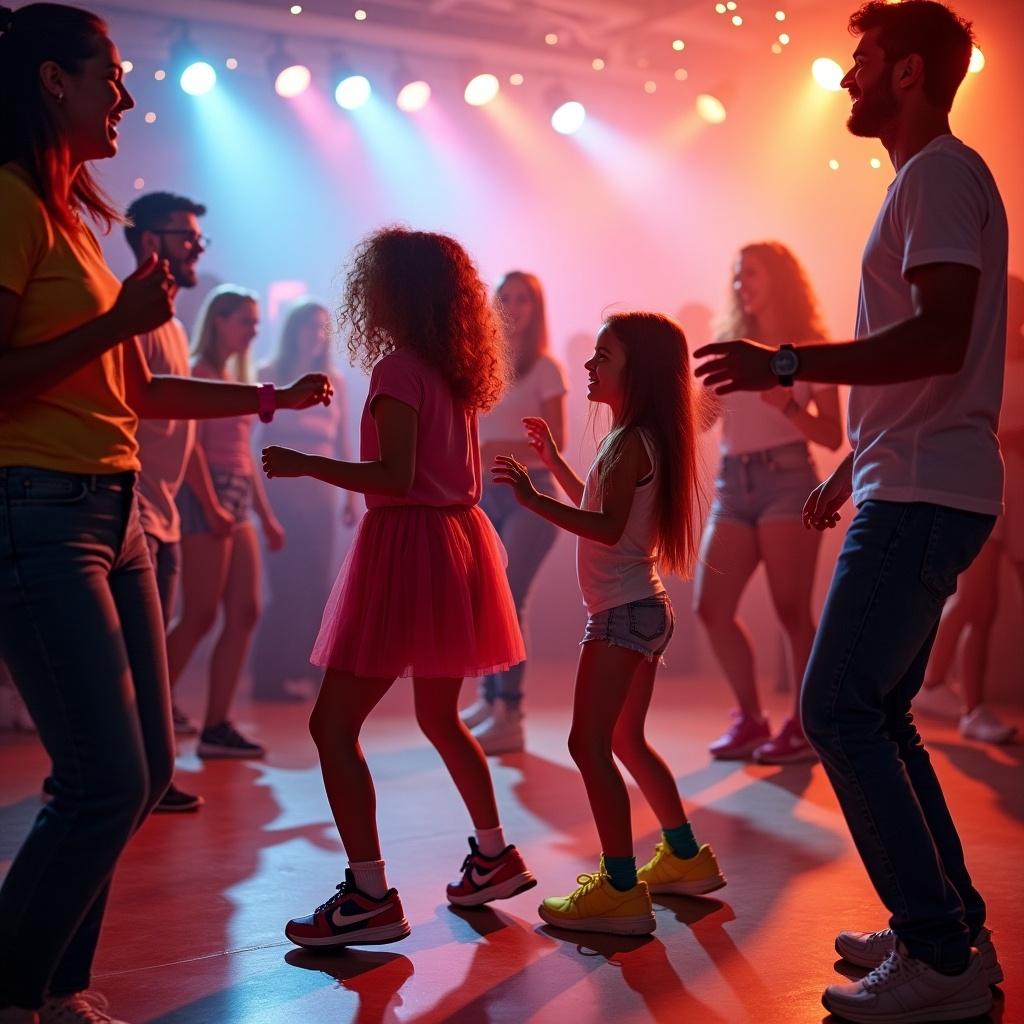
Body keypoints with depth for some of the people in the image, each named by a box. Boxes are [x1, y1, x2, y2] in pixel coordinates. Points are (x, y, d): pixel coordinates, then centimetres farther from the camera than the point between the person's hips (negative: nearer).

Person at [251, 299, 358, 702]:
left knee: (318, 582, 2)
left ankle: (300, 670, 10)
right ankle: (270, 675, 4)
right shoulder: (269, 375, 1)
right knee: (285, 583, -5)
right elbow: (254, 433, -6)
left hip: (320, 492, 4)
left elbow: (342, 442, 12)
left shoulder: (333, 381, 12)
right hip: (281, 490, -4)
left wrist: (351, 495, 7)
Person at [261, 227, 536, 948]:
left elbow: (395, 476, -21)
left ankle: (371, 895, -6)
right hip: (458, 538, 9)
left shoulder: (398, 368, -13)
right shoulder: (453, 370, 12)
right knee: (440, 718, 23)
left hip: (408, 545, -9)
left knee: (334, 725, -5)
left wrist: (305, 465, -14)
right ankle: (495, 856, 32)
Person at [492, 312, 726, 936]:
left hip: (625, 612, -11)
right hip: (643, 610, 11)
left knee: (589, 744, -12)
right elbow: (599, 508, 27)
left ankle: (621, 889, -13)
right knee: (626, 741, 21)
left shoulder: (630, 441, -14)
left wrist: (534, 499, -28)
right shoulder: (638, 439, 16)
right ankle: (686, 858, 30)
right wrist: (554, 461, 26)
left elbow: (607, 527, -25)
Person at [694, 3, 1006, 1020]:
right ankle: (951, 928, 19)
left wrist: (787, 365, -22)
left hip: (921, 497, -11)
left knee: (839, 711, -12)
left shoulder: (942, 174, -9)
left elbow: (940, 340, -22)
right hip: (912, 489, 11)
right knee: (874, 714, 13)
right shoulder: (927, 180, 22)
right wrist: (850, 469, 29)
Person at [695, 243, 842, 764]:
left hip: (787, 481, -5)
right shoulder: (732, 348, 16)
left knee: (791, 609, -7)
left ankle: (804, 725, 3)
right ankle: (750, 718, 12)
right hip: (732, 485, 5)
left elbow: (832, 436, -3)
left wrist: (787, 406, -17)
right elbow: (702, 416, 9)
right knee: (711, 608, -1)